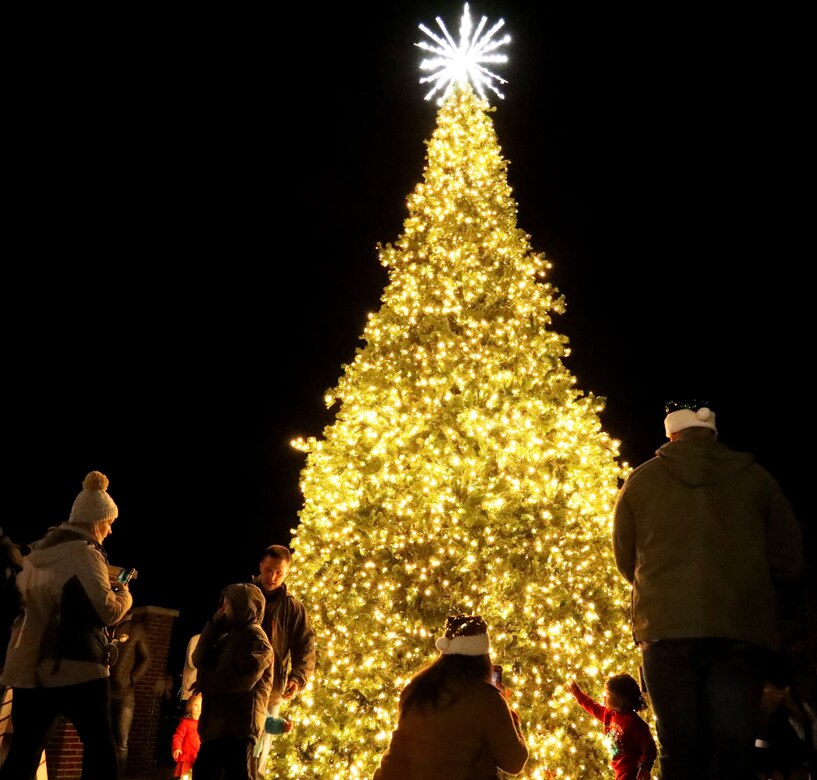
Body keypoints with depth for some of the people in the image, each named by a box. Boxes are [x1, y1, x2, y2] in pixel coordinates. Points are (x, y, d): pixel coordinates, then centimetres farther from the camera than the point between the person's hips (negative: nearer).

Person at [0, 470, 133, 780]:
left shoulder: (37, 551, 13)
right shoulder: (85, 553, -11)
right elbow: (107, 612, -18)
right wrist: (124, 594, 3)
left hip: (29, 666, 7)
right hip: (75, 666, -7)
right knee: (100, 747, 2)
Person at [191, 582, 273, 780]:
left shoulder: (255, 637, -8)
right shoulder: (228, 637, 20)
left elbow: (243, 680, -19)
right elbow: (200, 660, 7)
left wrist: (205, 683, -6)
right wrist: (214, 623, 0)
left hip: (240, 725, -9)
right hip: (217, 724, 9)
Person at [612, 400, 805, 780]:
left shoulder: (641, 479, 6)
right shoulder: (756, 477, 6)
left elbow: (626, 562, 12)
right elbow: (788, 562, 8)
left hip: (666, 627, 0)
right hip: (741, 629, 1)